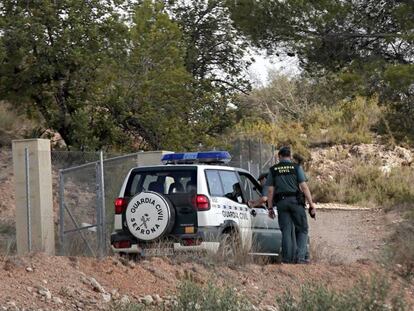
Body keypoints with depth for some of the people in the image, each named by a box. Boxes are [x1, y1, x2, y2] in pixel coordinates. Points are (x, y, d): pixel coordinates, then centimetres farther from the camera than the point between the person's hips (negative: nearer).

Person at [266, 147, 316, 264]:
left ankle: (288, 259, 0)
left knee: (286, 231, 5)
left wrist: (270, 208, 10)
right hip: (295, 201, -2)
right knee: (302, 230, 4)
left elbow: (270, 190, 6)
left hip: (281, 202, 2)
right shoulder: (296, 167, 3)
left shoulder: (273, 170, 9)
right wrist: (311, 204, -4)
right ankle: (301, 256, -10)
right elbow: (304, 187, -5)